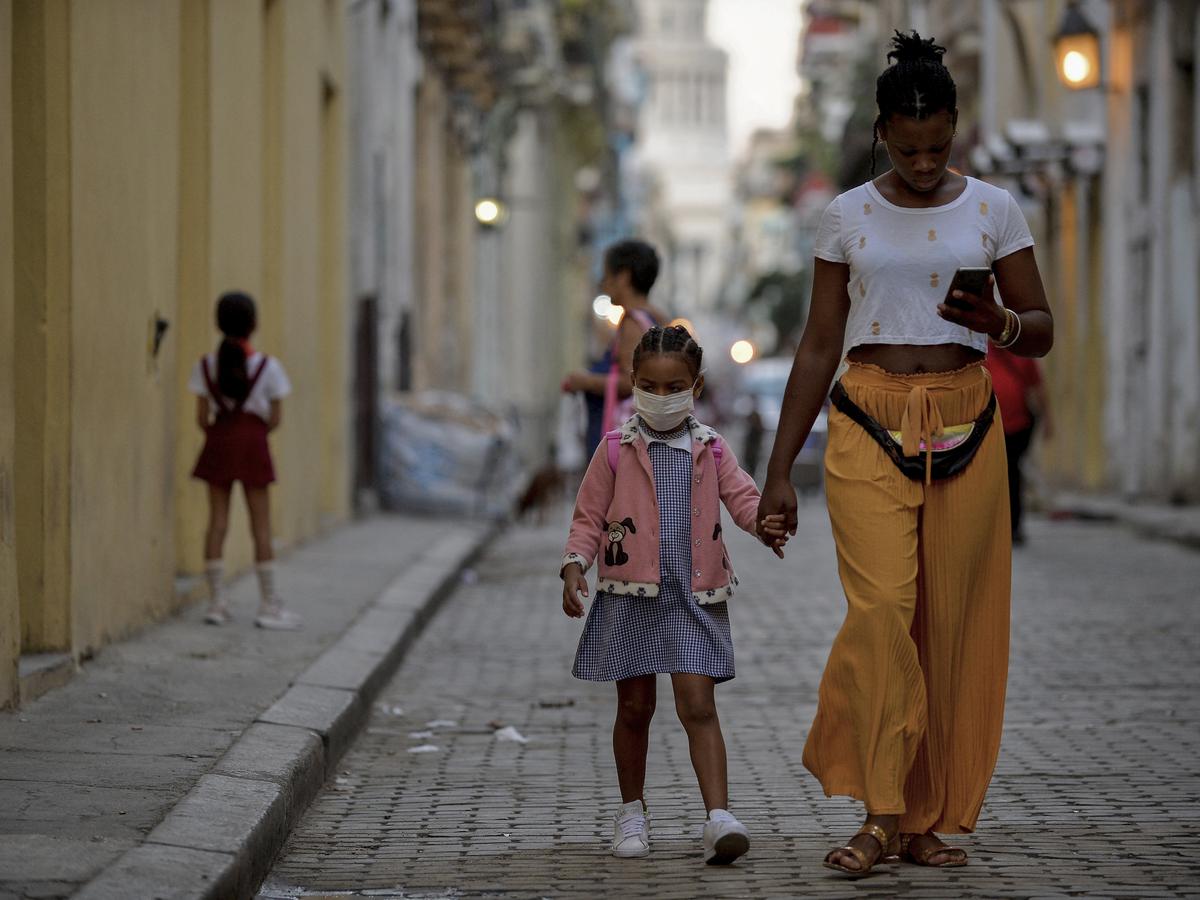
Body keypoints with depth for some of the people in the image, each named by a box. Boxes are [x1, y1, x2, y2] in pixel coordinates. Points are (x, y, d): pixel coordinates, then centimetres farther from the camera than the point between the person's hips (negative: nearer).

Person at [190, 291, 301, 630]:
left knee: (217, 521, 7)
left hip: (219, 441, 2)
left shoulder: (207, 365, -1)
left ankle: (216, 602, 6)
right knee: (261, 525, 3)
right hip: (253, 442, -2)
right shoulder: (268, 367, -7)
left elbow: (202, 417, 0)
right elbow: (275, 418, -3)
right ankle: (268, 605, 5)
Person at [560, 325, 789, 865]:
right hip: (630, 594, 0)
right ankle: (632, 812, 24)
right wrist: (574, 564, -11)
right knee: (635, 705, 8)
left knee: (698, 705, -8)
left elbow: (741, 496, -4)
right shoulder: (616, 449, 3)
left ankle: (719, 818, -15)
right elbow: (589, 516, 5)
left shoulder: (710, 450, 7)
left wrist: (766, 523, -26)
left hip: (695, 596, 0)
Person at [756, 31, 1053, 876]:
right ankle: (883, 813, -10)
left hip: (964, 424, 1)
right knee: (883, 606, -16)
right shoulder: (848, 215, 6)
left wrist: (1000, 322, -15)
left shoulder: (993, 210, 6)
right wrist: (780, 470, 5)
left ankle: (931, 817, 10)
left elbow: (1044, 329, 9)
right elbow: (819, 345, 8)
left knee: (954, 618, -1)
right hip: (870, 423, -1)